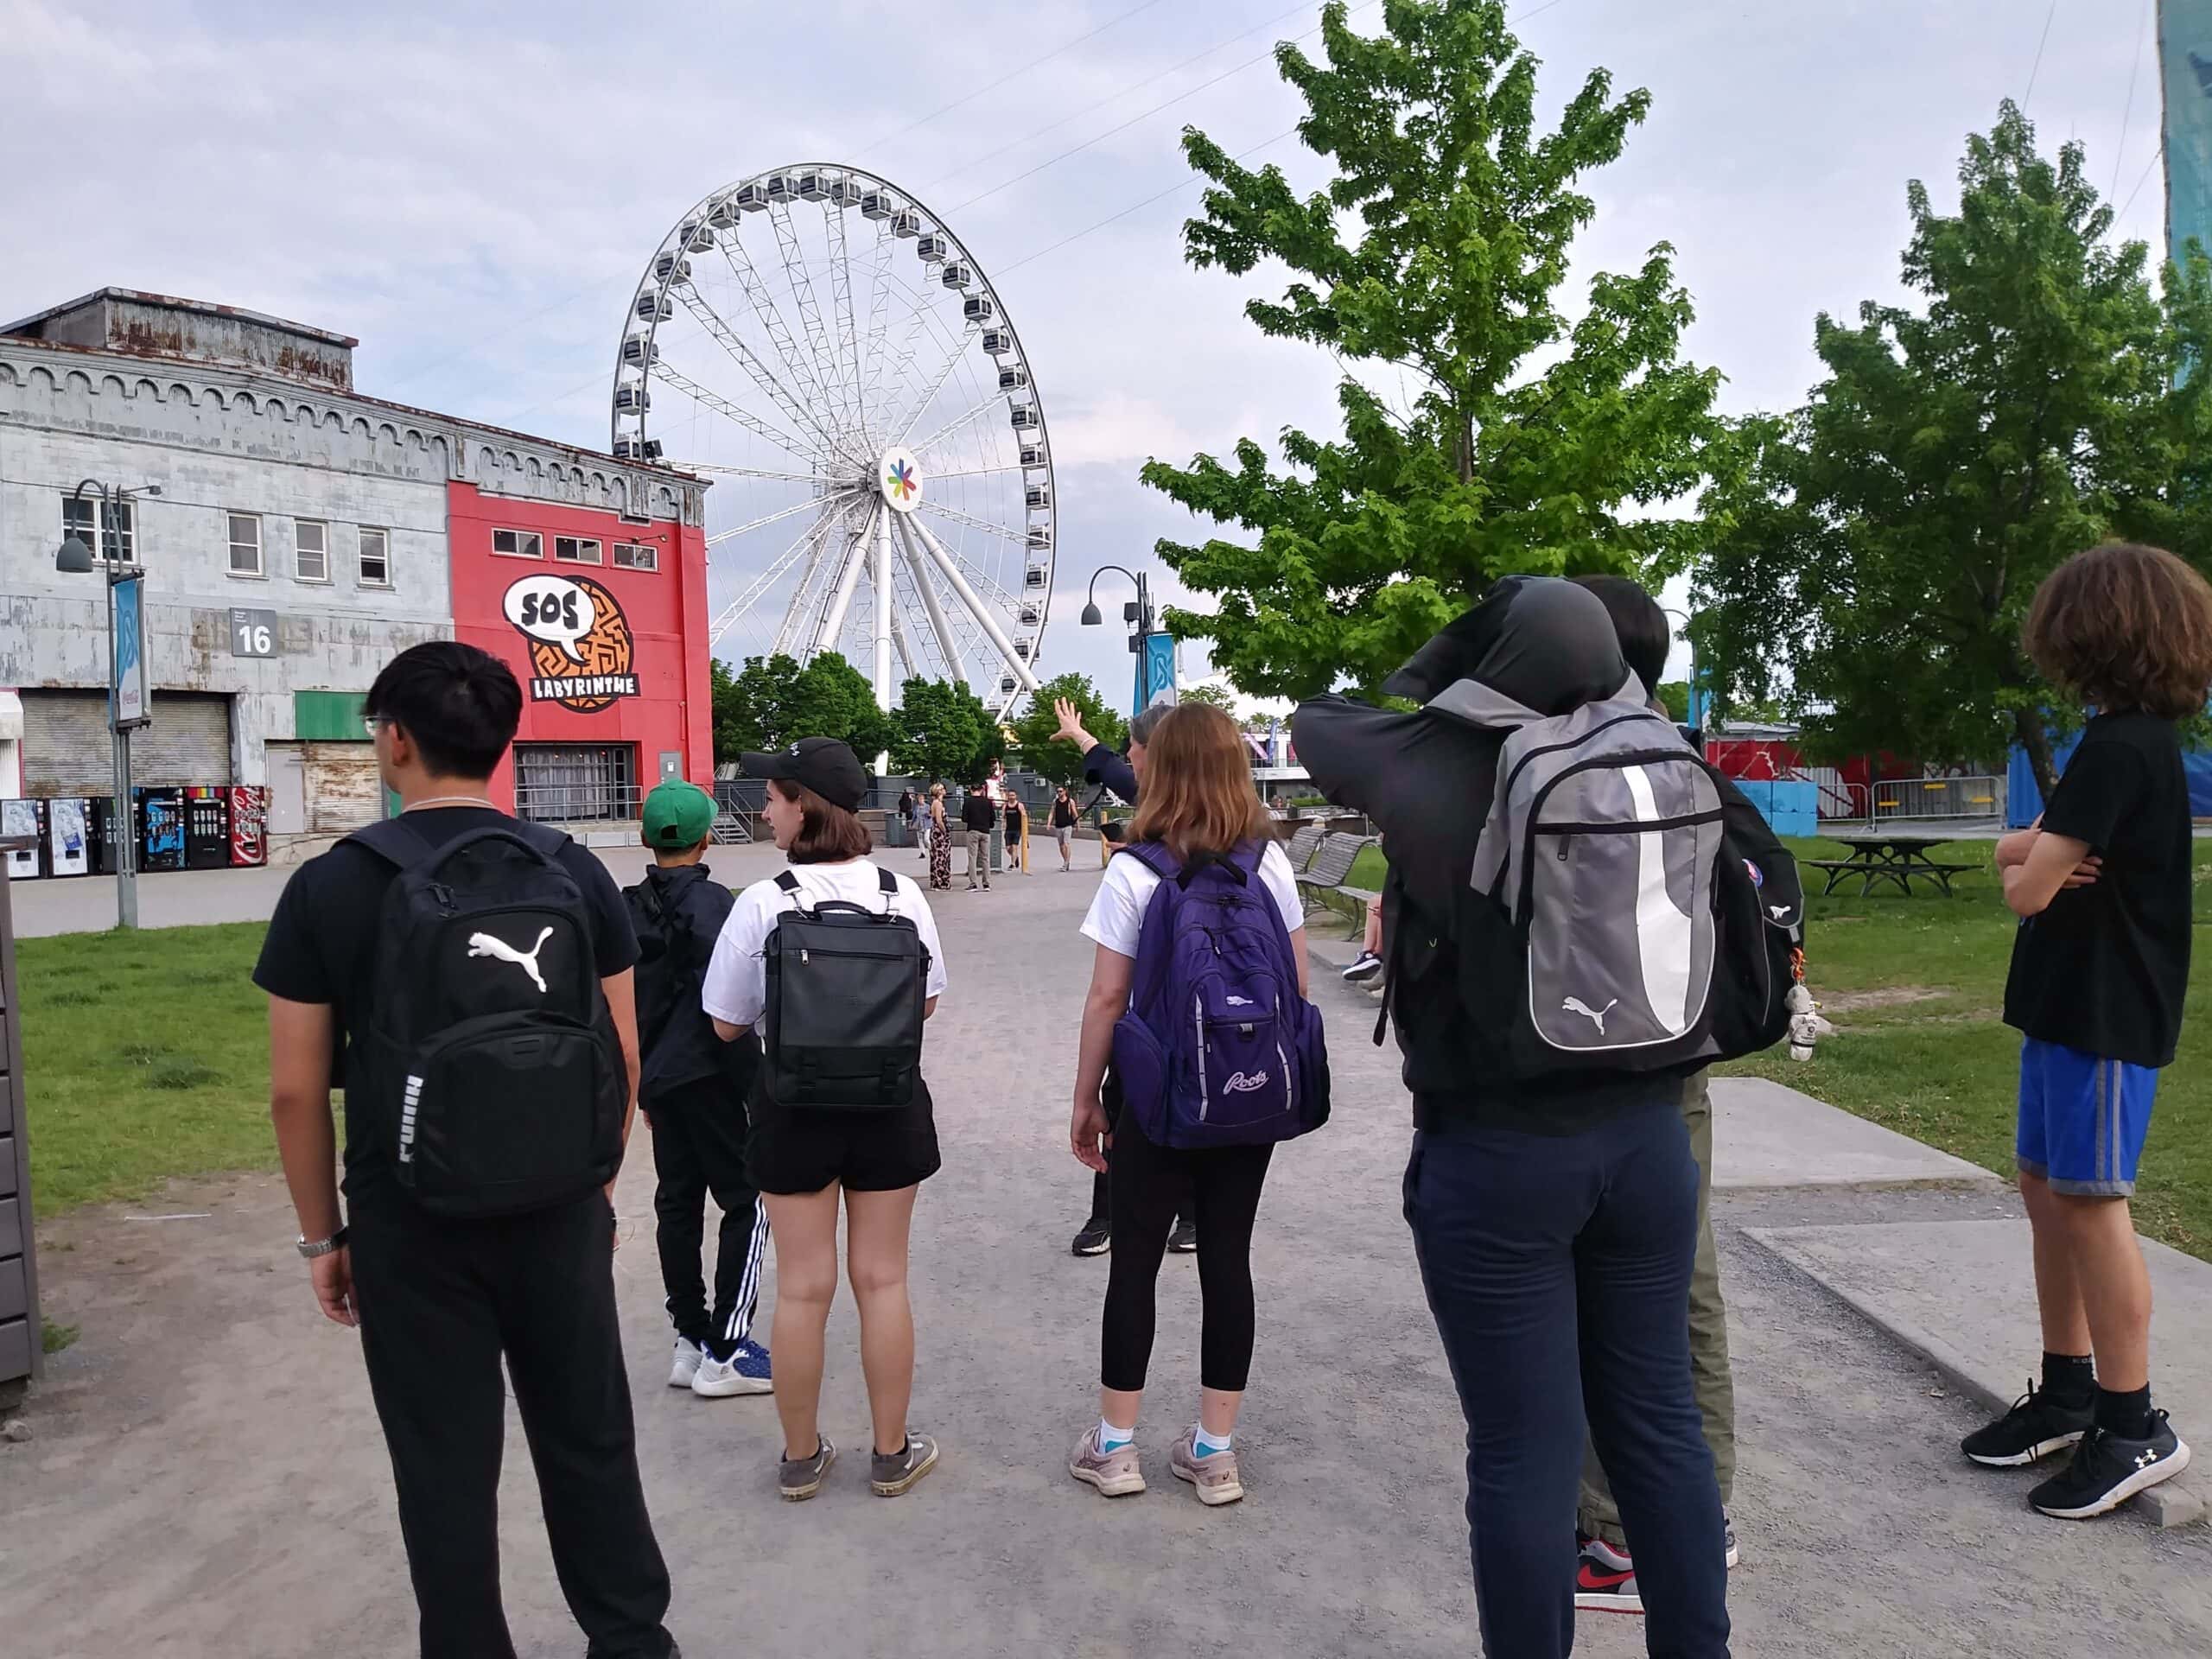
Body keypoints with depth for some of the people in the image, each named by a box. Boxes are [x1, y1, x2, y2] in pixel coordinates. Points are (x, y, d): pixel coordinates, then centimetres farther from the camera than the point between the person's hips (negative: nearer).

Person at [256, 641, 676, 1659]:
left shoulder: (330, 887, -8)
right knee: (588, 1441, 17)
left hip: (409, 1226, -2)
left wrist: (322, 1236, 6)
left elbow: (296, 1091, -5)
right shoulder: (574, 871, -3)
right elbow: (622, 1054, 1)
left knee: (444, 1470, 13)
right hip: (558, 1212, 2)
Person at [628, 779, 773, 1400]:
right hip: (708, 1075, -8)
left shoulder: (629, 908, 7)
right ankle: (726, 1353, 1)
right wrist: (753, 1085, -13)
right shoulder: (710, 902, -15)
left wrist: (641, 1085, 20)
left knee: (677, 1203, 13)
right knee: (748, 1205, 0)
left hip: (658, 1078, 8)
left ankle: (691, 1342, 21)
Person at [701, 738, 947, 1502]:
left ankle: (801, 1458, 25)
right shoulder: (902, 892, -8)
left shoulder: (762, 902, -15)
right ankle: (893, 1454, 24)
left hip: (794, 1106, -2)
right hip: (888, 1103, 2)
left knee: (803, 1288, 10)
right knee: (882, 1280, 12)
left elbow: (726, 1024, -7)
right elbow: (927, 1003, 4)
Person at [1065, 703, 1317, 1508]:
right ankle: (1215, 1452, 20)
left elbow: (1107, 999, -9)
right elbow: (1297, 987, 4)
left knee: (1135, 1258, 9)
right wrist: (1286, 1078, 16)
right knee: (1227, 1259, 10)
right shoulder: (1271, 863, -1)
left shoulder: (1133, 873, -11)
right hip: (1252, 1093, 3)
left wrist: (1086, 1099, 1)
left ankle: (1114, 1446, 20)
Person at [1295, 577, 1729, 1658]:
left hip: (1497, 1153, -5)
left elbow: (1319, 725, 4)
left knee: (1524, 1451, 6)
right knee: (1660, 1423, 18)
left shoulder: (1438, 768, -14)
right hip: (1647, 1132, 5)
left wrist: (1439, 662, 16)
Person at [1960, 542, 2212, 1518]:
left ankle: (2134, 1427, 9)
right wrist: (2035, 852, -10)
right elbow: (2014, 852, 11)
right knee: (2046, 1188, 13)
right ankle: (2067, 1394, 24)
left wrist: (2032, 866, 1)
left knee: (2088, 1200, -3)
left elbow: (2027, 888, -20)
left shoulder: (2118, 750, -18)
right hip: (2072, 1004, 10)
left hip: (2106, 1015, -10)